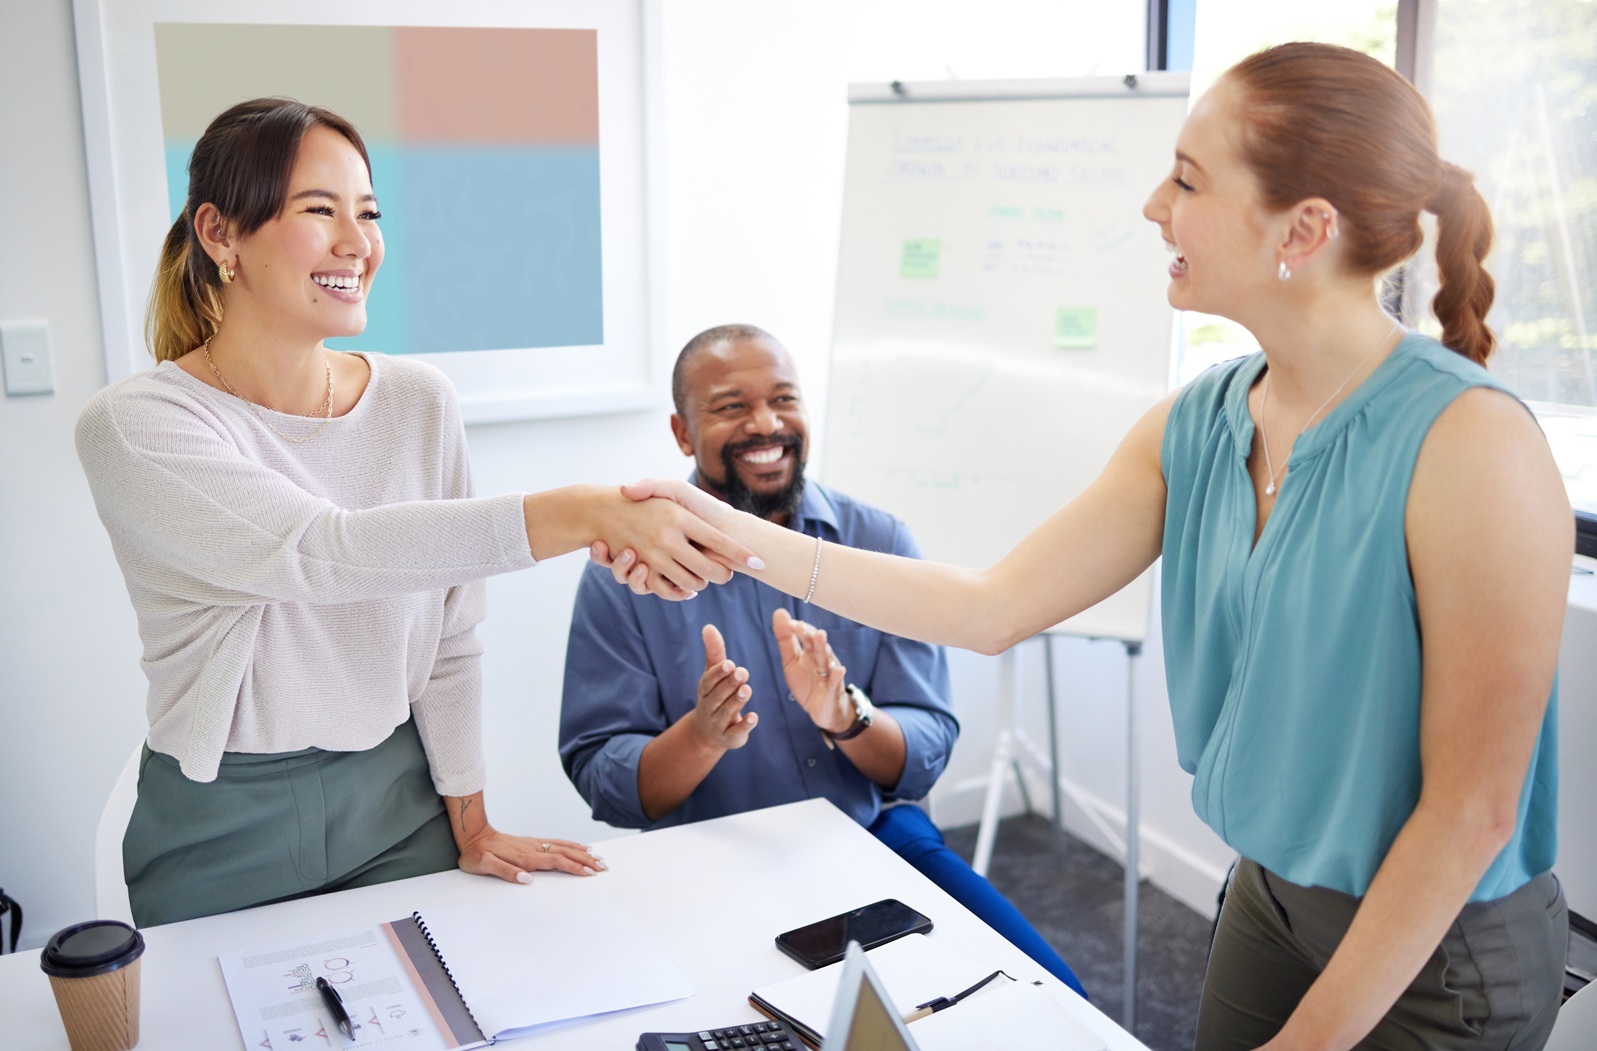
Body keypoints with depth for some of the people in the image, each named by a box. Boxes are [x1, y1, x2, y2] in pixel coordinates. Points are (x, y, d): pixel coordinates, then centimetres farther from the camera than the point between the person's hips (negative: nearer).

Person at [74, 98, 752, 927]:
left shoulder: (420, 403, -3)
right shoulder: (132, 426, -16)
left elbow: (448, 642, 2)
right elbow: (326, 553, -31)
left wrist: (470, 824, 1)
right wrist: (587, 514, -38)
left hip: (398, 805, 3)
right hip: (222, 835, -3)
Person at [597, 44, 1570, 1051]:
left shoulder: (1469, 444, -26)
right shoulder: (1199, 424, -6)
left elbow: (1472, 809, -21)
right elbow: (995, 606, -3)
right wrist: (738, 537, -6)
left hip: (1437, 958, -5)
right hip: (1270, 896, 6)